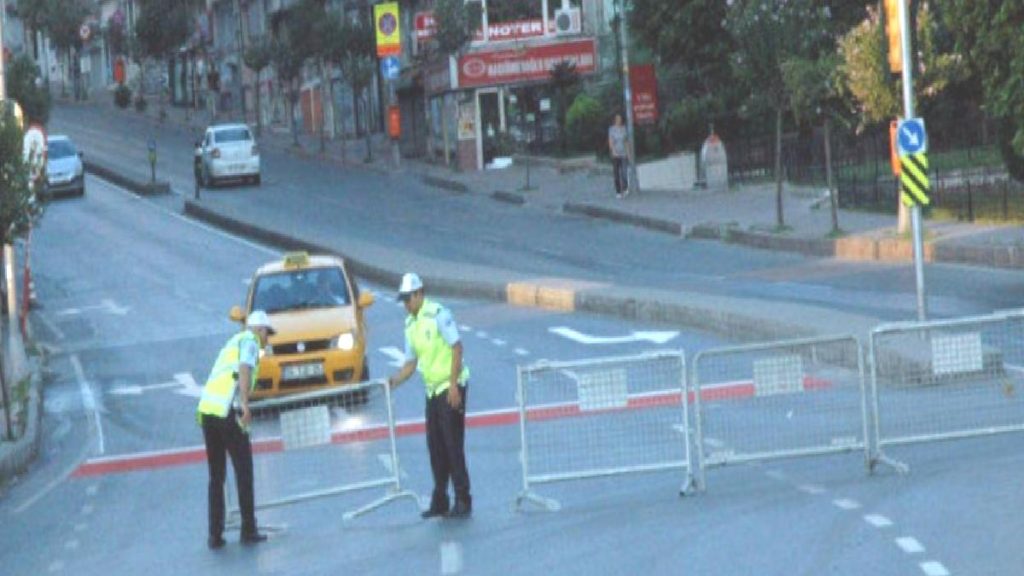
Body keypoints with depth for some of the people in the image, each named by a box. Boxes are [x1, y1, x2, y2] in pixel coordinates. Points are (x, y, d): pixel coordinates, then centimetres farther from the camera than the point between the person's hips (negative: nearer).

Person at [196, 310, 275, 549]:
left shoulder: (232, 343, 29)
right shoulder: (250, 340, 5)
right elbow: (244, 368, -16)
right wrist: (244, 403, -26)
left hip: (206, 410, 7)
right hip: (227, 411, -7)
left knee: (216, 476, 11)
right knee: (244, 472, 4)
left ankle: (215, 535, 7)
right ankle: (248, 531, 6)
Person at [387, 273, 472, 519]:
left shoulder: (438, 314, -12)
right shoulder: (410, 325, 12)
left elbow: (457, 348, -15)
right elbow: (411, 363, 17)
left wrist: (453, 385, -19)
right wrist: (393, 381, 1)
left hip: (450, 388, -8)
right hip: (432, 390, 8)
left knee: (453, 445, -9)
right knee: (435, 447, 8)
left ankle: (463, 501, -5)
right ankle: (439, 502, 14)